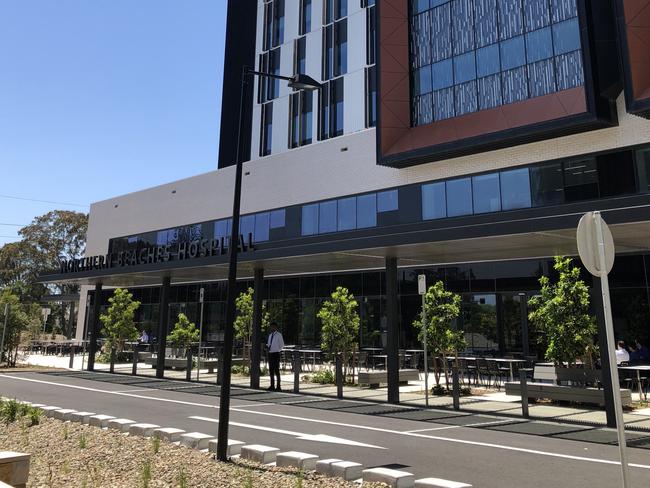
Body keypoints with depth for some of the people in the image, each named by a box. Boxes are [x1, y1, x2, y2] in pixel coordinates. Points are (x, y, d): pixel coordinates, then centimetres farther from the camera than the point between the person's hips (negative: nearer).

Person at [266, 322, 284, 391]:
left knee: (276, 370, -5)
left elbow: (282, 344, -1)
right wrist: (267, 346, 4)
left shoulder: (279, 335, -8)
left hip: (276, 354, -7)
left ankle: (278, 386, 1)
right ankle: (272, 386, 16)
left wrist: (278, 350, 4)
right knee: (271, 370, 9)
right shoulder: (270, 335, 14)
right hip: (270, 353, 7)